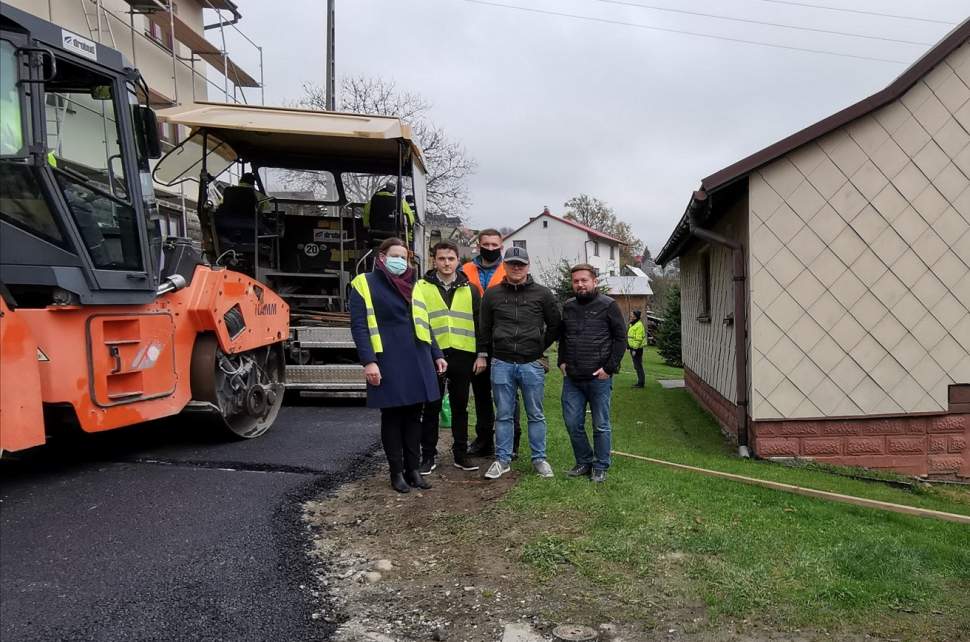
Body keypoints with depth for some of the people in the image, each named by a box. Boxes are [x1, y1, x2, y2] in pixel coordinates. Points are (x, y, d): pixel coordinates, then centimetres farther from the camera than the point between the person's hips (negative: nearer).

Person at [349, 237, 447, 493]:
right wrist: (368, 361, -18)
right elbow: (359, 326, -9)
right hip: (388, 363, -5)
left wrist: (436, 355, 15)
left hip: (417, 361, 5)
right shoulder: (365, 284, -1)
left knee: (413, 415, 10)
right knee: (392, 417, 4)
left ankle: (413, 469, 20)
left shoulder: (413, 286, 17)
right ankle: (396, 472, 15)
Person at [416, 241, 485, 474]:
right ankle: (428, 455, 16)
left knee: (460, 407, 10)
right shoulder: (421, 287, 3)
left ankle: (461, 453, 21)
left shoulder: (470, 289, 9)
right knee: (431, 407, 5)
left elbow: (479, 324, 10)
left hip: (462, 356, 2)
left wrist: (481, 354, 3)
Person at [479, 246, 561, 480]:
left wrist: (541, 348, 9)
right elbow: (485, 329, 13)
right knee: (503, 415, 9)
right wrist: (494, 354, 11)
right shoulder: (492, 294, 5)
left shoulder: (543, 294, 1)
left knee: (535, 415, 8)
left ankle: (539, 458, 20)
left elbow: (555, 324, 10)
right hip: (501, 364, 1)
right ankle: (503, 459, 19)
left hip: (532, 364, -1)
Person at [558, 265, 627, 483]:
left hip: (599, 378, -5)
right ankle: (584, 462, 25)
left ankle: (600, 467, 19)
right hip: (571, 379, 5)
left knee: (601, 426, 6)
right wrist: (562, 362, 10)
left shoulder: (608, 305, -4)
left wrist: (609, 368, -9)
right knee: (572, 423, 7)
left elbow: (621, 337, -4)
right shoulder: (568, 307, 12)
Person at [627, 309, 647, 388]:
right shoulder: (632, 324, 16)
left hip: (636, 349, -10)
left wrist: (635, 349, -22)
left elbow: (638, 339, -21)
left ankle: (640, 383, -4)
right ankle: (640, 382, 21)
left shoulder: (639, 325, -17)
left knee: (638, 366, -7)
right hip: (633, 348, 10)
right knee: (637, 366, 15)